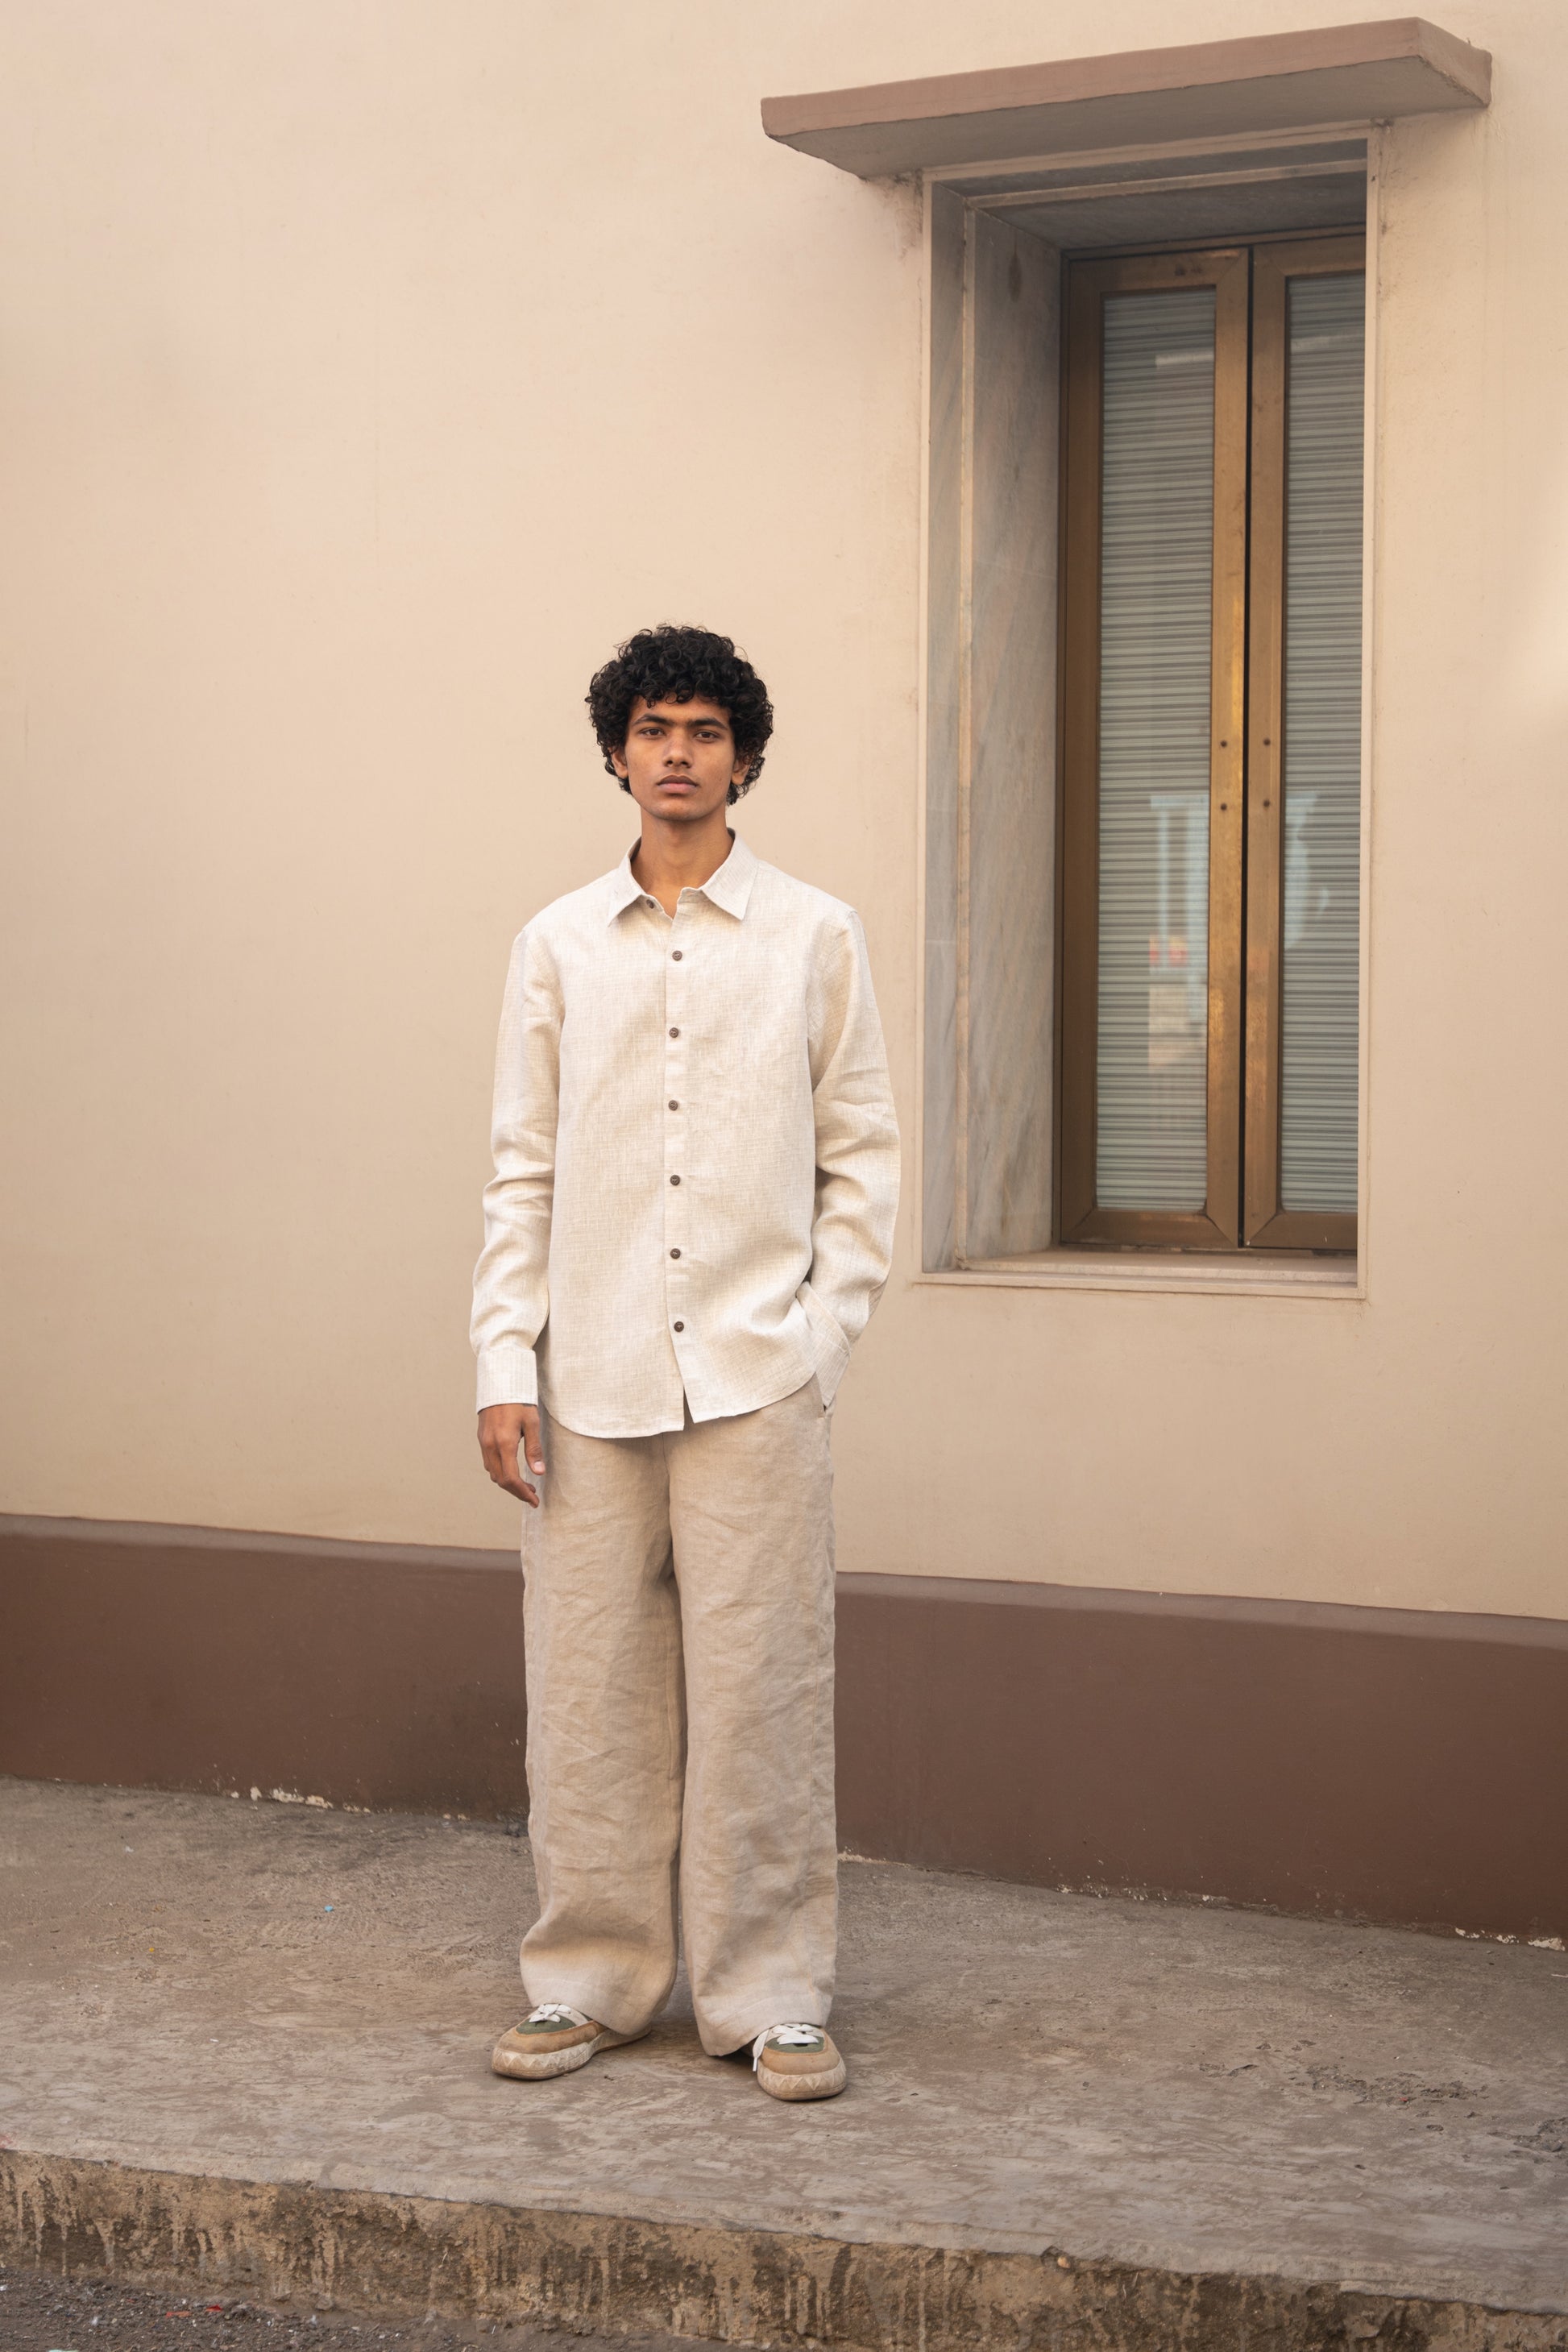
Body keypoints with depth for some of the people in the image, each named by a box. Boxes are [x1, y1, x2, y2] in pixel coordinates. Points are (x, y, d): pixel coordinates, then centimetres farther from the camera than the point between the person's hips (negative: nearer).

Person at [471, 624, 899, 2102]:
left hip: (755, 1374, -2)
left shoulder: (814, 938, 4)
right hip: (591, 1375, 2)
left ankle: (769, 1995, 11)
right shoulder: (558, 945, 8)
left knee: (759, 1688, 0)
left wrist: (823, 1330, -4)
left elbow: (862, 1155, 6)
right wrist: (505, 1366, 2)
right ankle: (589, 1980, 18)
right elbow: (523, 1171, 9)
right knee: (587, 1688, 5)